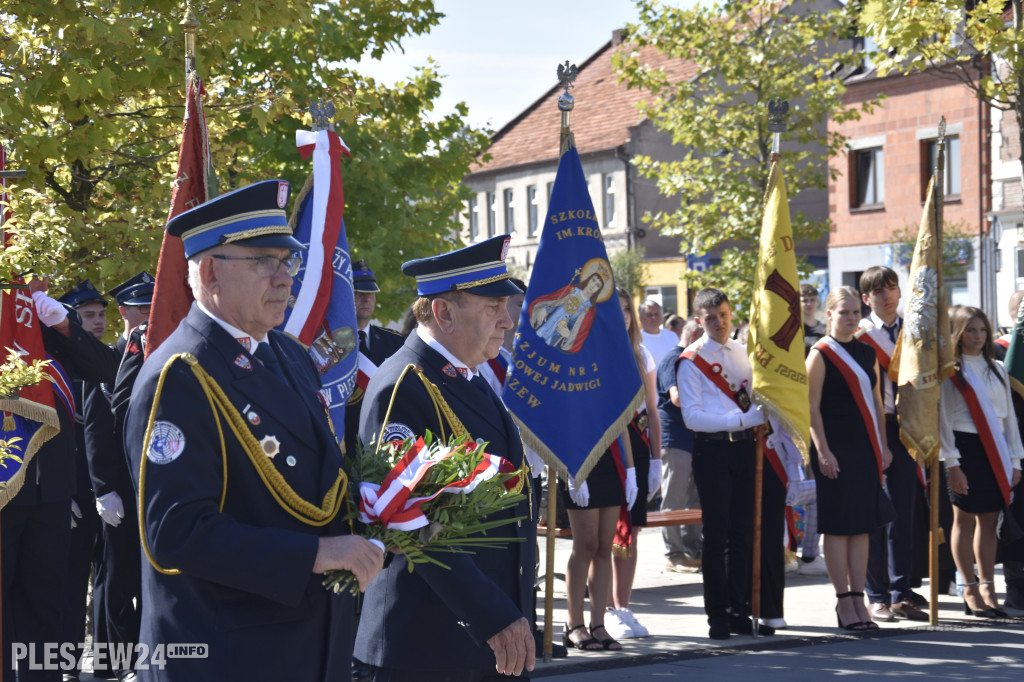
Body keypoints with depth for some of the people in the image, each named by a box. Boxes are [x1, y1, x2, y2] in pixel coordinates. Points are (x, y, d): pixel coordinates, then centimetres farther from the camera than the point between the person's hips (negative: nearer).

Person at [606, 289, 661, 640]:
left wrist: (656, 461, 9)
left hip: (635, 447, 4)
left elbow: (652, 413, 14)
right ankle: (606, 612, 3)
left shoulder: (642, 357, 12)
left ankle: (622, 607, 13)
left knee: (631, 531, 4)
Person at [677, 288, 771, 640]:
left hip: (745, 447, 5)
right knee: (717, 534, -2)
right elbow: (693, 416, -14)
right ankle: (718, 615, 6)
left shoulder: (742, 353, 14)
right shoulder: (690, 362, -5)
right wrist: (743, 418, -20)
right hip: (713, 450, -5)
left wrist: (762, 411, 1)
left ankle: (740, 611, 15)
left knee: (743, 532, 7)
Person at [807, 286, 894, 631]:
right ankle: (844, 603, 2)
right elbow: (812, 407, -9)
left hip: (864, 448, 6)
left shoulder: (867, 353, 13)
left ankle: (858, 600, 10)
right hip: (835, 450, -6)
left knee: (862, 525, 6)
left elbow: (875, 400, 17)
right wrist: (822, 451, -15)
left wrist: (882, 445, 11)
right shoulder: (820, 355, -6)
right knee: (837, 525, -3)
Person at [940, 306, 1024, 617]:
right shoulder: (949, 372, -2)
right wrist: (951, 463, -11)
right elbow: (943, 419, -5)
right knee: (965, 519, -1)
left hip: (994, 451, 5)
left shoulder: (997, 370, 14)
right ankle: (970, 590, 4)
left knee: (989, 520, 4)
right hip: (964, 448, -5)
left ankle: (987, 588, 7)